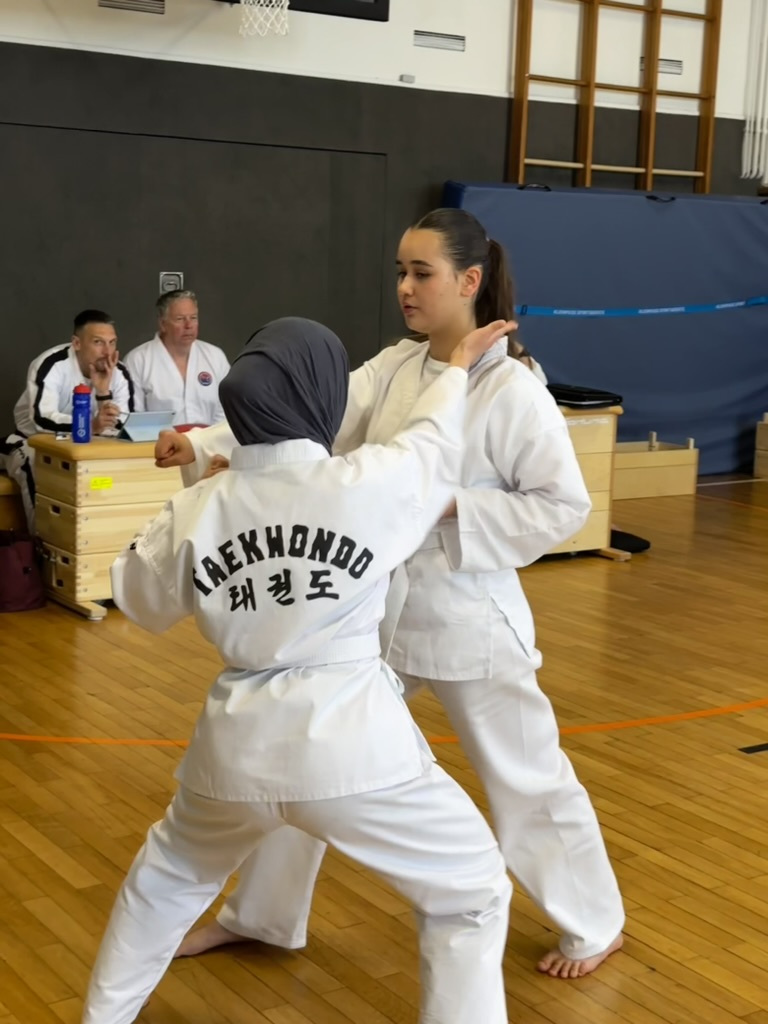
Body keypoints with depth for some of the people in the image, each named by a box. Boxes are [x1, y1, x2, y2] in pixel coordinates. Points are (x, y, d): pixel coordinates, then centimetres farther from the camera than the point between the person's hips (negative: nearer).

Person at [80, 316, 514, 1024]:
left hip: (239, 738, 5)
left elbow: (142, 601, 16)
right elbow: (434, 444, 11)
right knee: (471, 892, 14)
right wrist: (458, 368, 30)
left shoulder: (196, 509, -1)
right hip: (350, 736, -4)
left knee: (172, 869, 34)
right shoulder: (371, 483, -11)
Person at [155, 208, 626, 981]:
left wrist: (451, 507, -23)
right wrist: (202, 446, -21)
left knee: (526, 774, 9)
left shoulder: (512, 390, -17)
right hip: (378, 604, 6)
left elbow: (565, 506, -14)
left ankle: (595, 925, 34)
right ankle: (260, 915, 34)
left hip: (467, 614, -6)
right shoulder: (392, 368, 1)